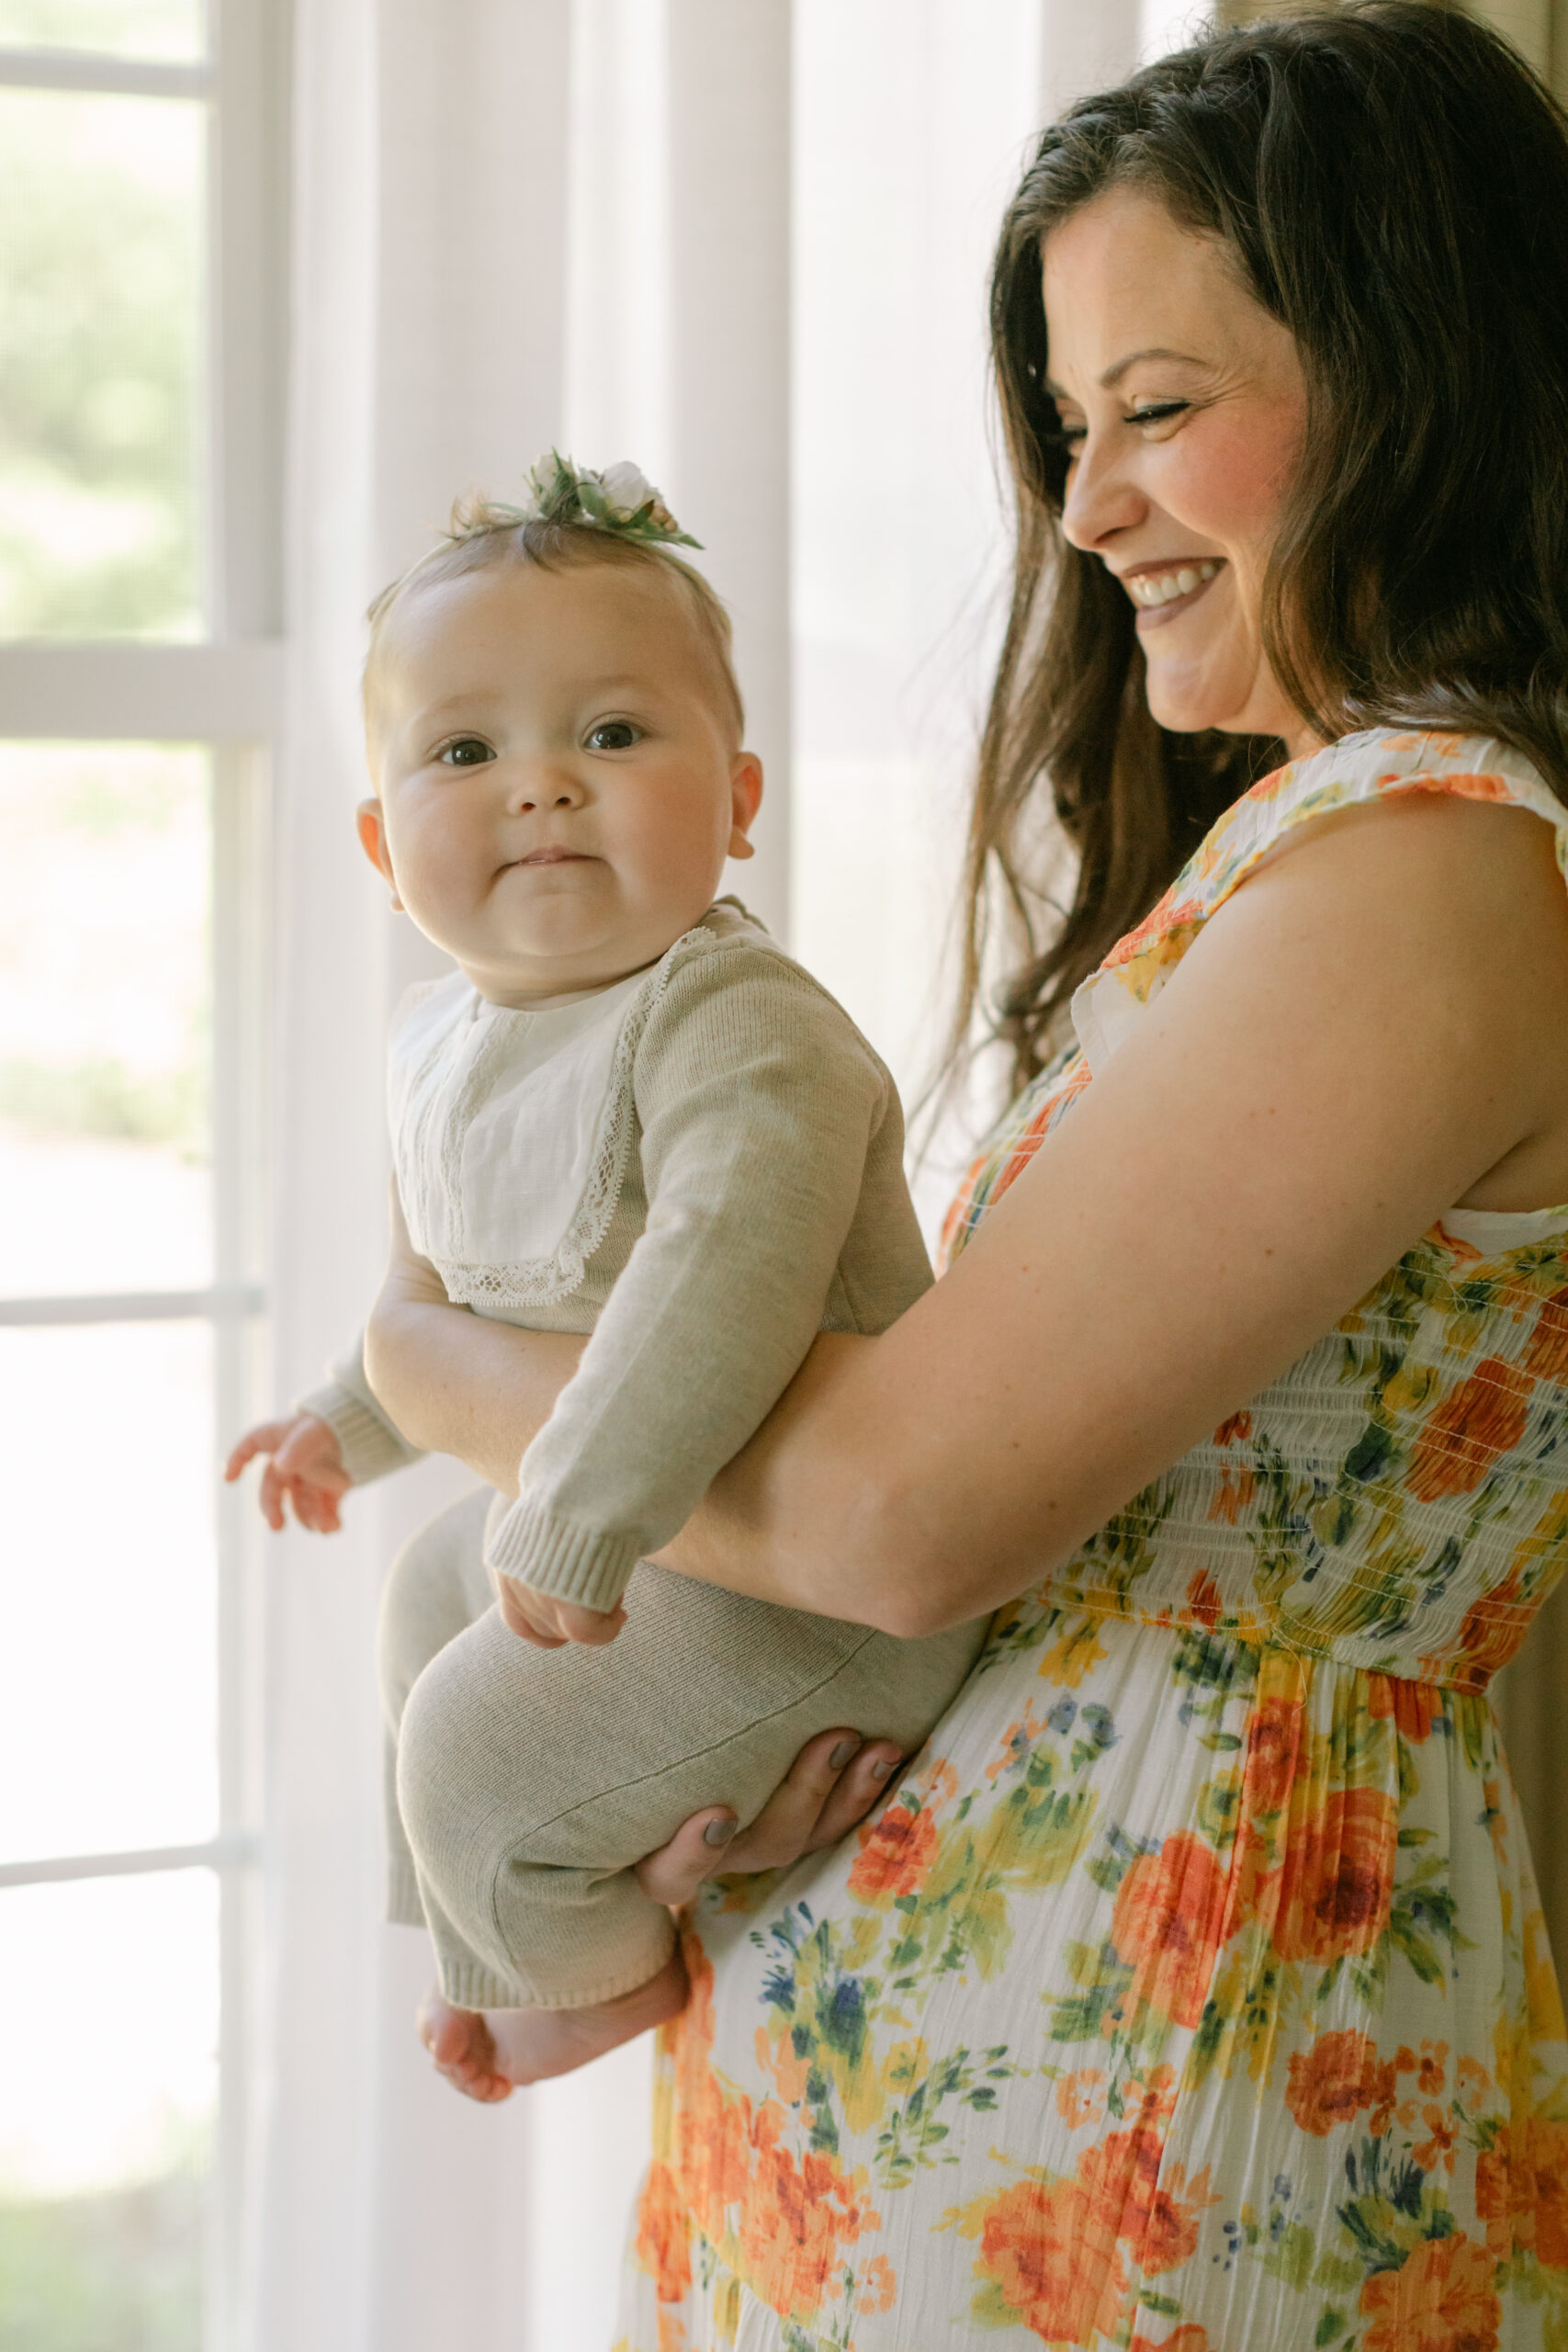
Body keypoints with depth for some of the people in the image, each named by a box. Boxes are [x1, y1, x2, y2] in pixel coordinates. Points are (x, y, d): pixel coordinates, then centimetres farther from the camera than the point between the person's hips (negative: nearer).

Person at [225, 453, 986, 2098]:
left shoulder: (741, 1029, -28)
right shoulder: (439, 1040, 3)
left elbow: (729, 1276, -44)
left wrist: (575, 1524, -42)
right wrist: (356, 1416, 33)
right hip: (627, 1509, 10)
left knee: (478, 1741, -14)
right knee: (434, 1588, 27)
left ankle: (608, 1973, 20)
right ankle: (495, 1955, 47)